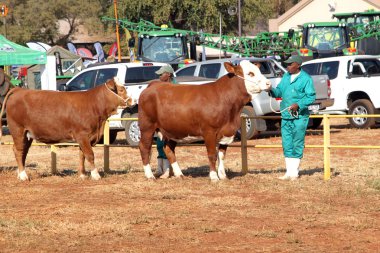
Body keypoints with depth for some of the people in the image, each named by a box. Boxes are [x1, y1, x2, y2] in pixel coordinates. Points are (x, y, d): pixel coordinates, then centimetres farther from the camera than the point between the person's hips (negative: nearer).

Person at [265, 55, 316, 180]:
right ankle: (289, 172, 16)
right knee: (287, 145, 8)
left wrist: (298, 105, -21)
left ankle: (294, 172, 6)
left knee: (297, 144, -1)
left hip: (299, 117, -7)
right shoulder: (286, 77, 13)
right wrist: (271, 90, -7)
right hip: (286, 116, 7)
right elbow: (279, 91, 14)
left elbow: (311, 97, -11)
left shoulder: (305, 79, -7)